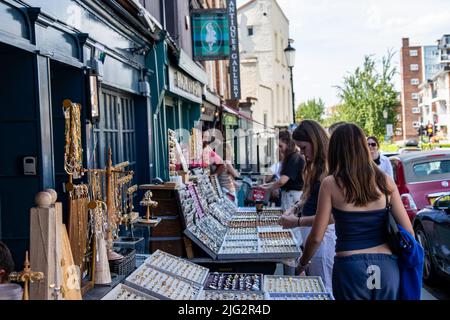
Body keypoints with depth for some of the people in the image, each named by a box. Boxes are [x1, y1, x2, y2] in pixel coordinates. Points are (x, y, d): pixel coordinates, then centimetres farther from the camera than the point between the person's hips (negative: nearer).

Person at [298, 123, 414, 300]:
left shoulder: (331, 184, -7)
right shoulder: (385, 181, 0)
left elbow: (317, 237, -4)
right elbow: (408, 231, 2)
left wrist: (302, 263, 13)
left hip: (350, 267, -2)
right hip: (386, 266, 3)